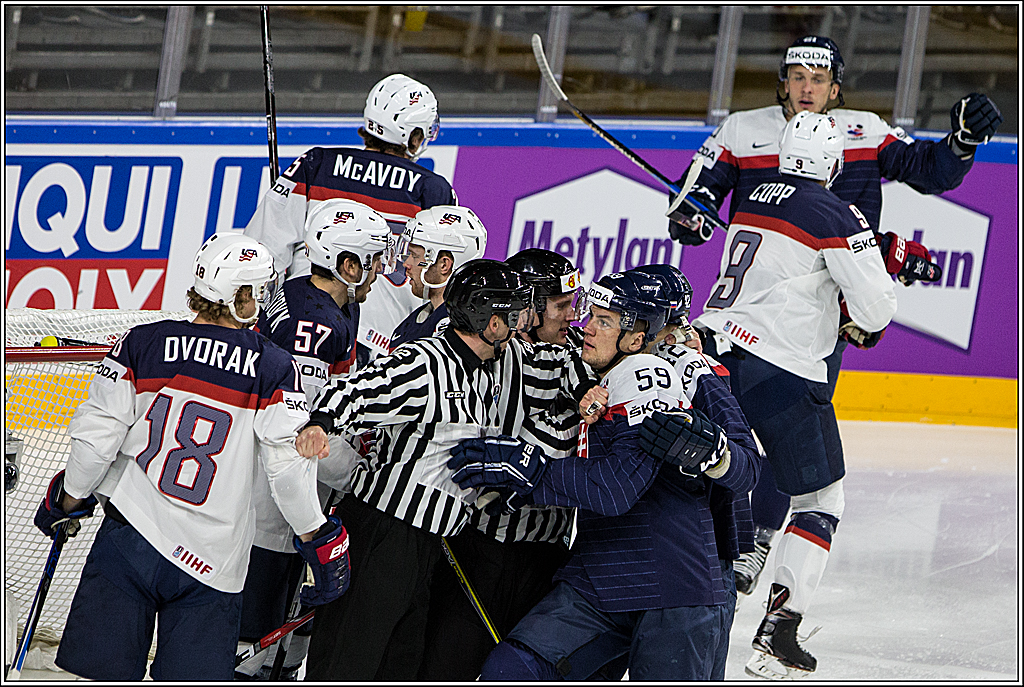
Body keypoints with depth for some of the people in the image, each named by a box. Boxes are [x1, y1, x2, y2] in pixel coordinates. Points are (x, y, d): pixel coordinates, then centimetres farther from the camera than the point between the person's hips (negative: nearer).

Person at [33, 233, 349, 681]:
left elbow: (96, 436, -1)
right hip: (213, 565, -1)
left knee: (98, 673, 2)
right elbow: (290, 465, -7)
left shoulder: (142, 345, -1)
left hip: (129, 536, 1)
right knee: (194, 677, 4)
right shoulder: (275, 370, -4)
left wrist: (67, 500, 16)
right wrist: (319, 543, 6)